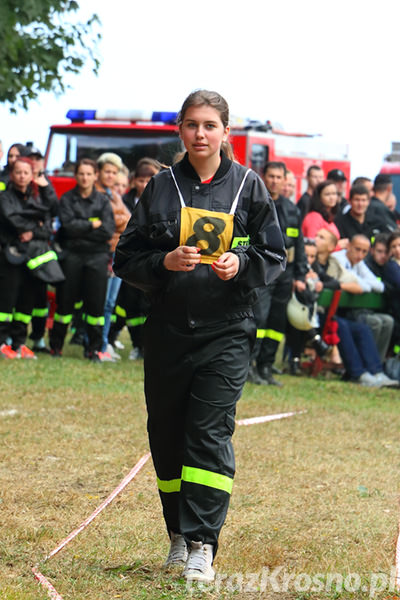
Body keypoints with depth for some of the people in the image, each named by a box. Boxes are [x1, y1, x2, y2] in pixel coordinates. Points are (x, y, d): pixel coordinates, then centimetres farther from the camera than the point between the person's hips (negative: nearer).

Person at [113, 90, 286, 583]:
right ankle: (179, 533, 24)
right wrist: (165, 262, -11)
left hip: (225, 332, -2)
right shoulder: (161, 188, 7)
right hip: (167, 329, 2)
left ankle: (202, 546, -12)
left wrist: (241, 265, -13)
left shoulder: (248, 186, 4)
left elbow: (273, 255, 7)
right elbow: (127, 258, 8)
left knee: (210, 434, -11)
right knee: (166, 435, 7)